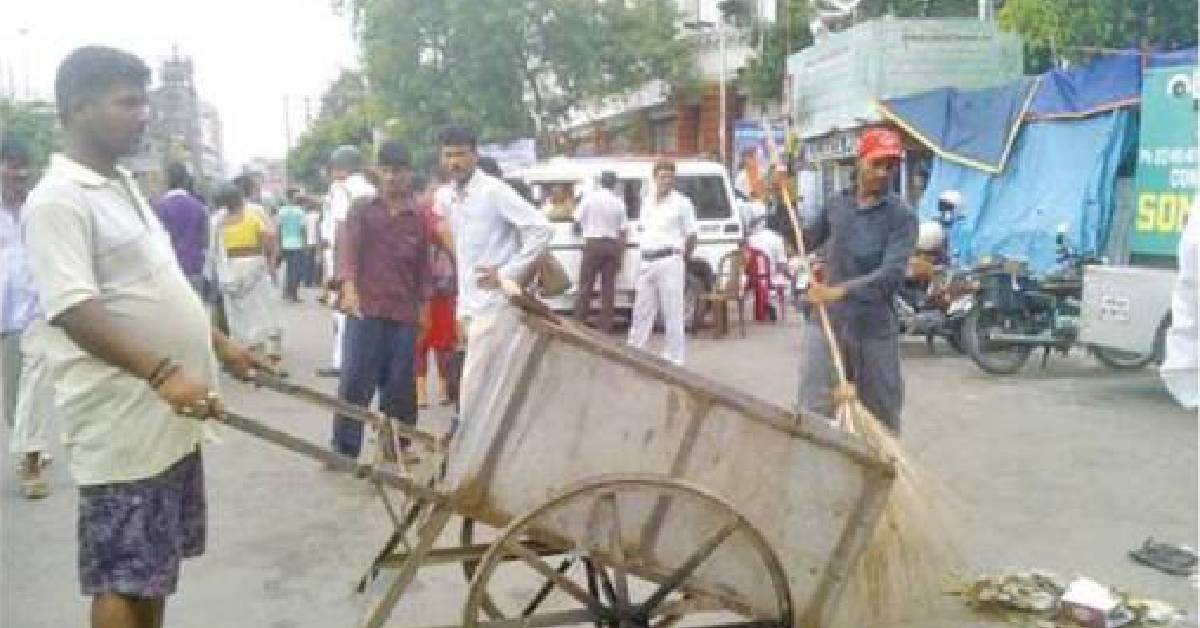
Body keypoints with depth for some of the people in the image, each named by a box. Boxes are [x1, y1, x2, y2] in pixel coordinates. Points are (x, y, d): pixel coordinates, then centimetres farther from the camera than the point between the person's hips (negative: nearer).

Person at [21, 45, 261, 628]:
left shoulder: (124, 186, 13)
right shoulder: (57, 200, -15)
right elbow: (74, 311, -25)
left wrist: (220, 345, 21)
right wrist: (162, 374, -33)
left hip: (169, 415, 9)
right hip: (123, 423, -9)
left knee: (157, 565, 19)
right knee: (123, 577, 2)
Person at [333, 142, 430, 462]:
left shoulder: (419, 216, 7)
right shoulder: (361, 210, 3)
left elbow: (423, 263, 12)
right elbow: (348, 247, -11)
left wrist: (423, 305, 11)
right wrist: (349, 289, -27)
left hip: (405, 311, 2)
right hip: (366, 307, -2)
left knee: (401, 382, 7)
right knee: (355, 379, -2)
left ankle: (395, 443, 21)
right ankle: (344, 447, 7)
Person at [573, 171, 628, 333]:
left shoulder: (590, 197, -2)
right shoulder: (619, 202, 4)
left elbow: (577, 222, 0)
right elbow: (623, 231, 4)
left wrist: (581, 230, 23)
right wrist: (620, 255, 9)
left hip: (593, 243, -2)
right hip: (613, 245, 2)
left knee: (586, 286, 2)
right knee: (608, 287, 6)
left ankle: (579, 324, -1)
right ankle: (605, 328, 6)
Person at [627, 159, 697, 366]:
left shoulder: (682, 202, -1)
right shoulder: (647, 201, 15)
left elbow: (691, 236, 2)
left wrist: (682, 262, 1)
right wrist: (645, 259, 15)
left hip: (669, 261, -6)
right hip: (647, 262, 6)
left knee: (672, 312, -2)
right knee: (642, 310, 11)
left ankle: (673, 358, 3)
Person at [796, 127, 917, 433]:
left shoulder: (901, 216, -7)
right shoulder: (835, 206, 7)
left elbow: (891, 273, -21)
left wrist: (840, 291, -32)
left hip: (874, 329, -3)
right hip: (827, 322, 3)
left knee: (882, 418, 10)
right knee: (814, 413, 0)